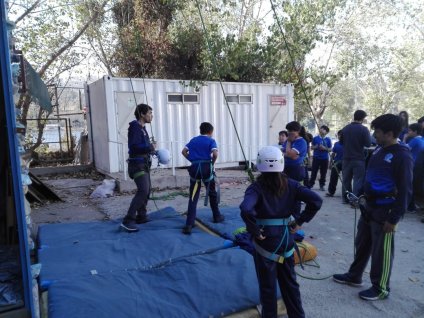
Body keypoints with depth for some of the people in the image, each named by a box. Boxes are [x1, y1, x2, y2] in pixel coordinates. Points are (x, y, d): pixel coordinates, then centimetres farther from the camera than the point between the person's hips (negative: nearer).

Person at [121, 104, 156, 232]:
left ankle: (141, 216, 29)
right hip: (138, 164, -10)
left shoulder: (142, 128, 15)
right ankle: (128, 220, -18)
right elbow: (134, 147, -25)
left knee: (146, 191, 16)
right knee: (143, 191, -20)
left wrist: (151, 148, 3)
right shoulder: (135, 127, -14)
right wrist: (150, 147, -18)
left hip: (144, 164, 10)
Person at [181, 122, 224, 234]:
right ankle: (217, 216, 34)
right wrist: (212, 163, 3)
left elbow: (184, 151, 8)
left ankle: (189, 224, -7)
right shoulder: (211, 141, 3)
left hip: (194, 168, 2)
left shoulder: (193, 140, 15)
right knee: (212, 193, 19)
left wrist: (192, 160, 12)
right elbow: (215, 154, -13)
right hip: (206, 167, -2)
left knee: (193, 196, 1)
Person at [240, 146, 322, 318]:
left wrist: (255, 231, -20)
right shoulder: (290, 185, -4)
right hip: (286, 240, 4)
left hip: (265, 243, -4)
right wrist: (300, 221, -3)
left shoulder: (256, 187, -16)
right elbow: (316, 201, -10)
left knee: (267, 286, 14)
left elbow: (245, 210, -35)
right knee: (290, 282, 23)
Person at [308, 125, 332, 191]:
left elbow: (330, 149, 5)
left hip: (325, 158, 1)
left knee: (323, 173, 6)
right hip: (316, 158, -1)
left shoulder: (328, 140, 3)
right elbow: (311, 147, 7)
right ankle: (311, 184, 9)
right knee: (314, 172, 0)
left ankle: (322, 185, 18)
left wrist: (325, 148, -13)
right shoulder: (315, 138, 2)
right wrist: (316, 147, -14)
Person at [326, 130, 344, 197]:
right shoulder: (336, 144, 5)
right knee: (333, 178, 4)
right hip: (336, 163, 3)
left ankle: (344, 193, 17)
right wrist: (331, 162, 6)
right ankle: (331, 192, 13)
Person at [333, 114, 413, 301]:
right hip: (369, 206, 8)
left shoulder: (402, 156, -18)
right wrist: (362, 196, 15)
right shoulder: (379, 149, 8)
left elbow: (405, 190, -18)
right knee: (362, 244, 19)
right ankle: (354, 276, 35)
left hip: (385, 211, -8)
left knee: (381, 251, 5)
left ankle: (381, 289, 23)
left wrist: (394, 219, -19)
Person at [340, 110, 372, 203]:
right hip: (359, 158, -5)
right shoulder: (363, 129, -11)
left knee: (346, 179, 14)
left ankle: (346, 198, 22)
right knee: (358, 180, -1)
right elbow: (368, 144, -12)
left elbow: (341, 142, 15)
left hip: (346, 158, 5)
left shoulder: (345, 128, 5)